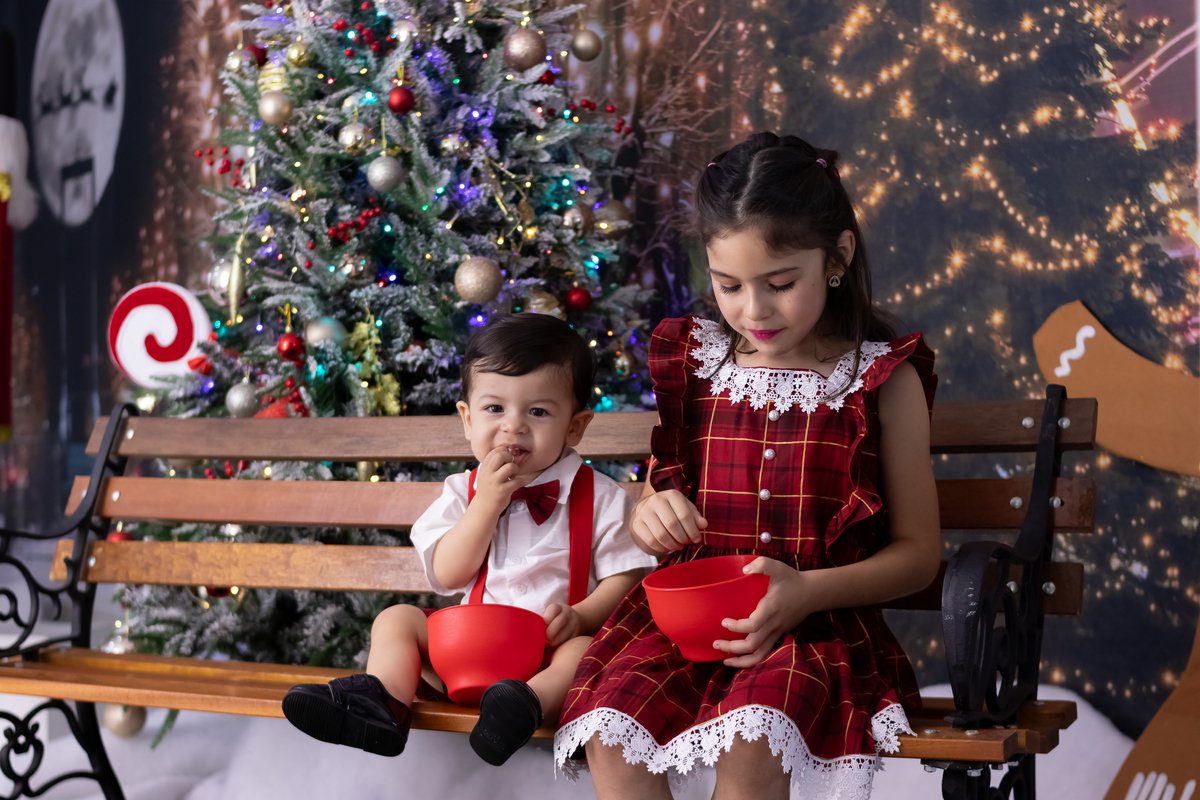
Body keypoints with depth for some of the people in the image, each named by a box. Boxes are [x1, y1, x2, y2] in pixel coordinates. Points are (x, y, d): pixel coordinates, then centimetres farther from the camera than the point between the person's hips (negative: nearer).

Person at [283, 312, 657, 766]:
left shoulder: (600, 498, -2)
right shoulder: (464, 491, 7)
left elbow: (624, 577, -4)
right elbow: (448, 576, -4)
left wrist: (580, 617, -23)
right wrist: (487, 503, -14)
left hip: (550, 647, -4)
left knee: (589, 649, -33)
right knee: (396, 619, -7)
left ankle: (527, 703, -57)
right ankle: (382, 702, -30)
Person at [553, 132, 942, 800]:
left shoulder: (882, 380, 1)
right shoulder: (695, 364, 10)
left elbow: (917, 552, 2)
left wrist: (807, 590, -16)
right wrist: (649, 515, -7)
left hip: (816, 621, -3)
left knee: (749, 745, -34)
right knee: (608, 733, -25)